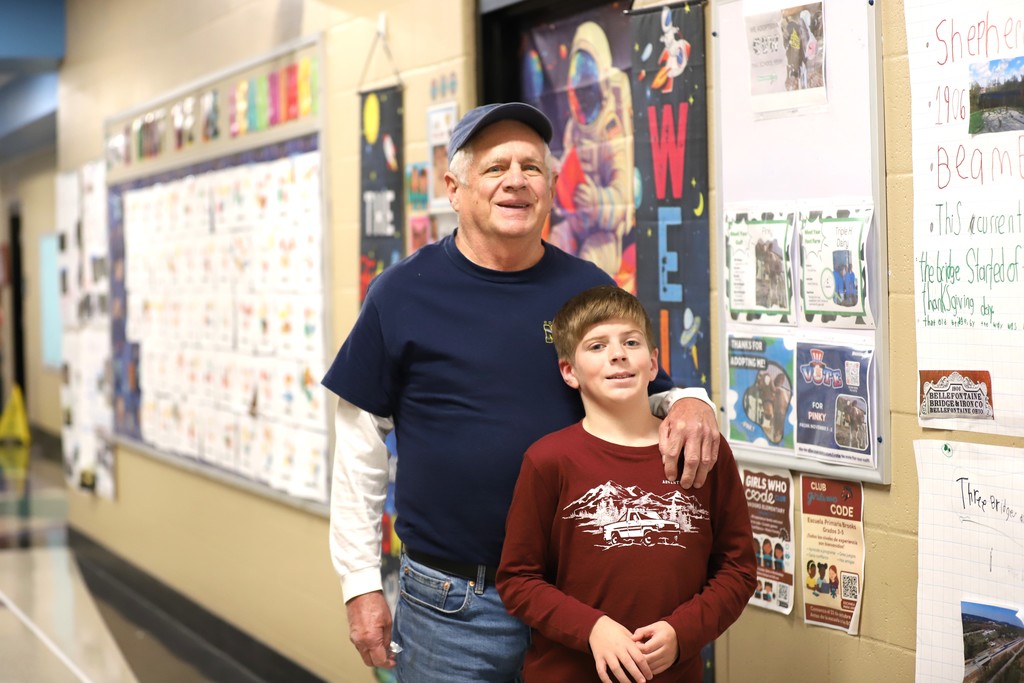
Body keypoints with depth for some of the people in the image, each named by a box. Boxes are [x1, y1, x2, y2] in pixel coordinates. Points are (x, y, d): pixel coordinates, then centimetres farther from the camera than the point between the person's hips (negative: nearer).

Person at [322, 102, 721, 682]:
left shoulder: (589, 288, 3)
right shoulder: (403, 293, -3)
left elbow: (645, 395, 12)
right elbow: (361, 449, 0)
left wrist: (688, 402, -12)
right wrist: (360, 582, -2)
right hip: (452, 604, -2)